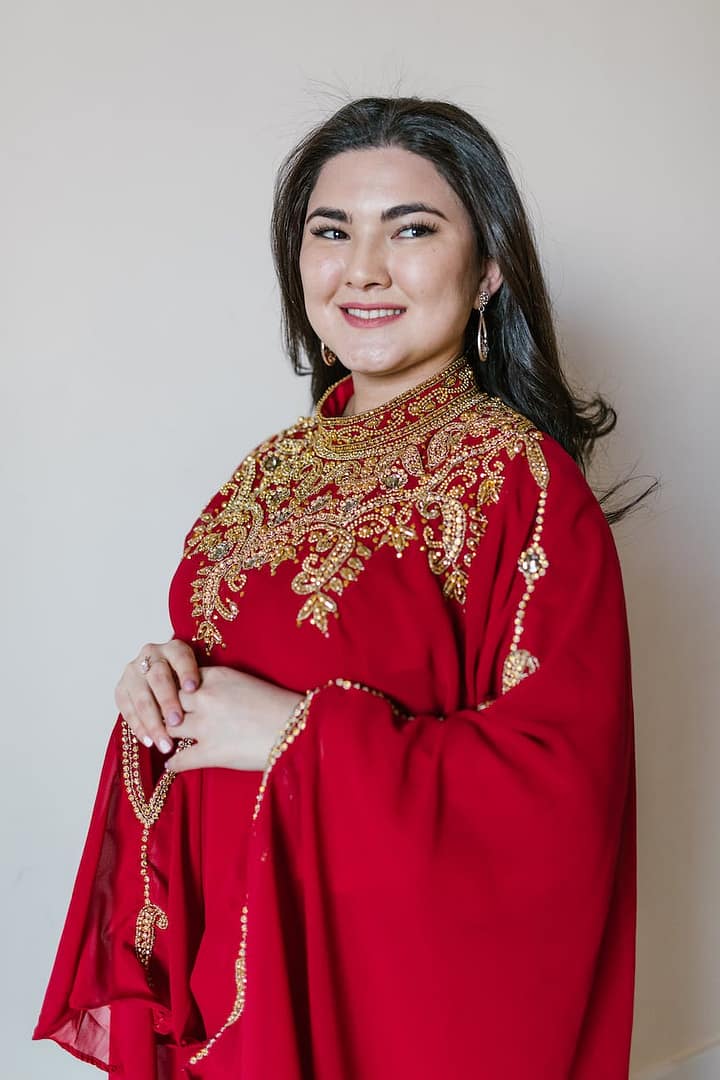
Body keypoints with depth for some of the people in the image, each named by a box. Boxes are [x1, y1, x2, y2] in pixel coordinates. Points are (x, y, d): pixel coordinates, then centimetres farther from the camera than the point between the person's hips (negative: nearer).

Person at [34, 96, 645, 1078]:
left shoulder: (521, 481, -17)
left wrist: (301, 732, -23)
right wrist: (166, 685, -9)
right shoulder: (283, 465, 3)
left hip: (403, 971, -5)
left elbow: (560, 785, -22)